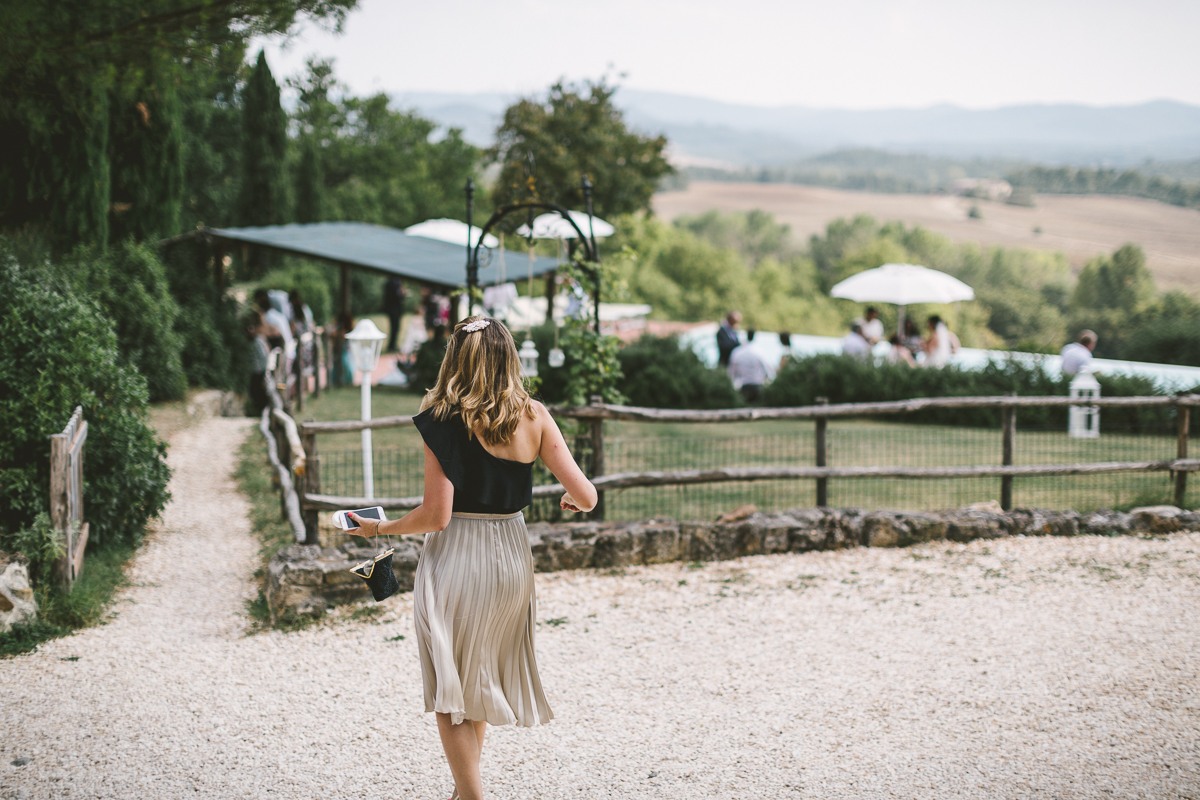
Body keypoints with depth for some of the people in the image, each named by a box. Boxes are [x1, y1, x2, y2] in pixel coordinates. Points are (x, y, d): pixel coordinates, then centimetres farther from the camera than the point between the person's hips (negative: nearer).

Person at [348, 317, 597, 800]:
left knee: (450, 687, 9)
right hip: (513, 555, 5)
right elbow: (585, 496, -5)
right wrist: (572, 501, 19)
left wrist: (379, 530, 1)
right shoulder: (533, 416, -3)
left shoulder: (442, 420, -12)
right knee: (483, 678, 24)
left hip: (455, 558, -5)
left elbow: (436, 515, -16)